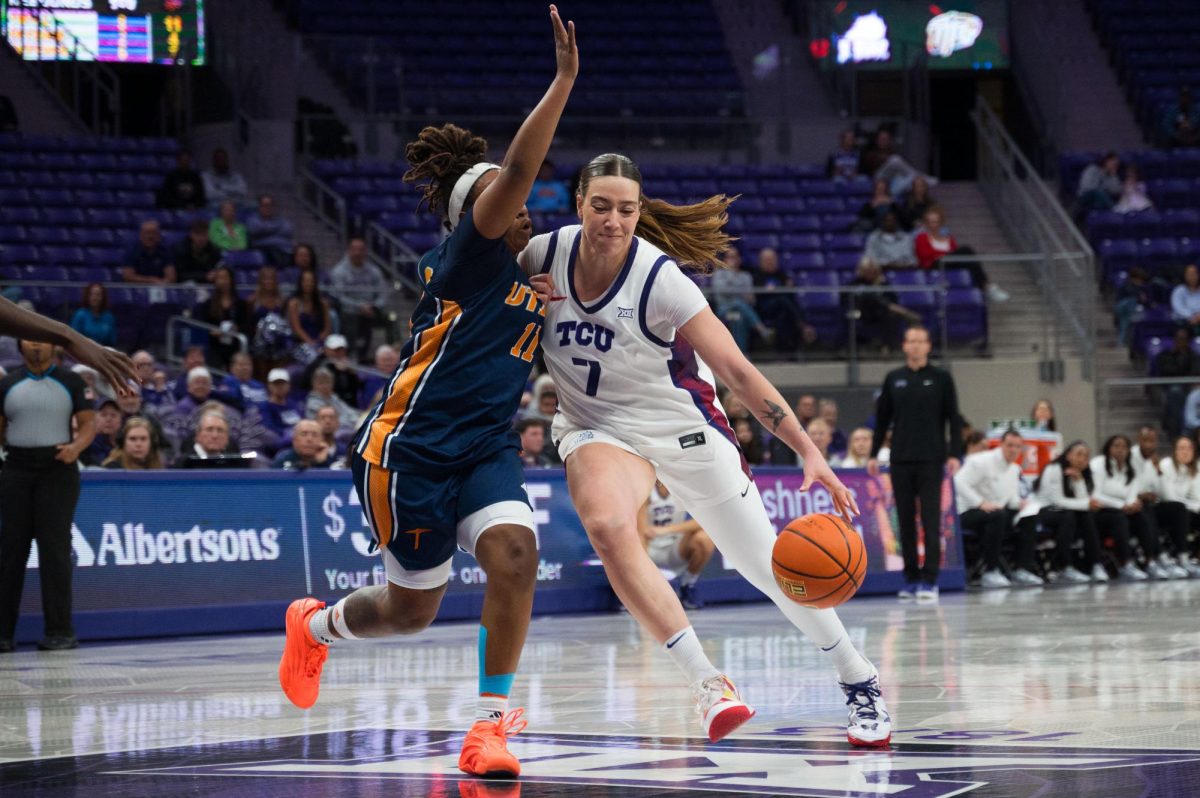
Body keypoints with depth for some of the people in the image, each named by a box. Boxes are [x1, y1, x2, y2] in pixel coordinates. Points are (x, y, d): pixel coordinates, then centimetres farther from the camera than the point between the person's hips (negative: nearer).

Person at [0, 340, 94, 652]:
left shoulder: (70, 382, 6)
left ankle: (60, 629, -4)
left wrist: (77, 446, -17)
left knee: (54, 547, -7)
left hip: (57, 469, -2)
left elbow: (88, 422, 2)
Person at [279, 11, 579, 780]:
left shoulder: (527, 282, 12)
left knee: (514, 553, -22)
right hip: (412, 448, -6)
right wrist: (564, 80, -33)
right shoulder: (471, 255, -10)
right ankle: (316, 626, 39)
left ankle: (493, 722, -15)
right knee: (412, 608, 5)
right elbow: (517, 170, -26)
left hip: (485, 449, 6)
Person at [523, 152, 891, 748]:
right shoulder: (542, 255, -13)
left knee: (767, 564, 0)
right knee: (606, 526, -32)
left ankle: (859, 680, 23)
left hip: (678, 422, -2)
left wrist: (809, 451, -32)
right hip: (596, 425, 2)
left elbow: (738, 371, -25)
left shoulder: (660, 280, -23)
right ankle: (706, 681, -27)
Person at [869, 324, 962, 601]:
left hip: (931, 460, -3)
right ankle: (911, 579, 11)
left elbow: (953, 418, 0)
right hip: (900, 460, 3)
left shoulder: (941, 378, 2)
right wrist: (873, 454, 7)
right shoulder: (893, 379, 9)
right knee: (905, 521, 5)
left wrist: (954, 453, -8)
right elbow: (882, 419, 12)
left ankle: (929, 580, -8)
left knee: (931, 520, -7)